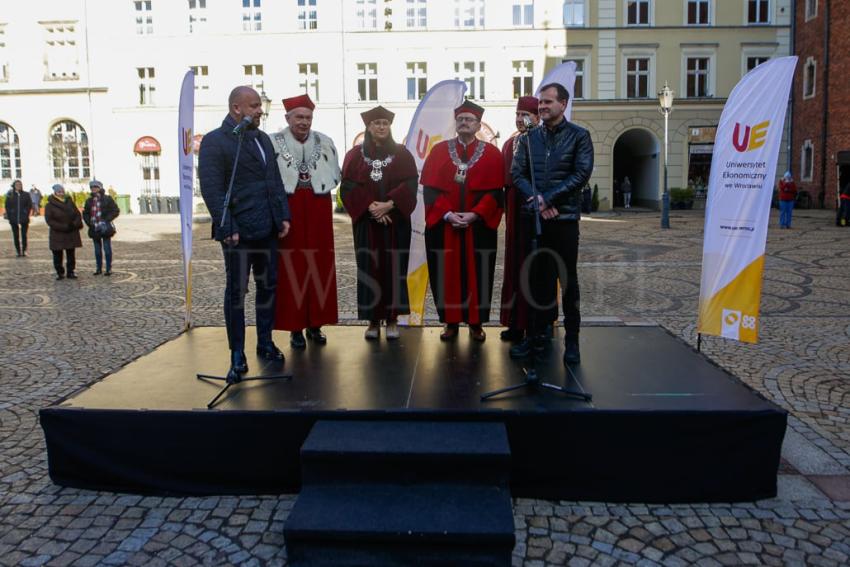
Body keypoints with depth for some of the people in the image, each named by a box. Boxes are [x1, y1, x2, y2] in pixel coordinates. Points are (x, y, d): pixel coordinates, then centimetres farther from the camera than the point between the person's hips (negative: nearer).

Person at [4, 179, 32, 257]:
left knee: (24, 235, 1)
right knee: (16, 236, 4)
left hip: (24, 219, -1)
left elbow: (29, 206, 4)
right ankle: (18, 251, 10)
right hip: (13, 219, 1)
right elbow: (7, 206, 5)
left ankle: (24, 250, 10)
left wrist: (26, 215, -4)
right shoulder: (10, 195, 4)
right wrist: (9, 217, -3)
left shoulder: (26, 194, 3)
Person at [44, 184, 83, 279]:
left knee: (71, 254, 6)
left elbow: (78, 214, 7)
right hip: (57, 235, -3)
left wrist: (75, 224, -13)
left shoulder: (70, 202, 6)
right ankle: (60, 273, 13)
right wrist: (63, 227, -19)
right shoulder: (49, 205, -5)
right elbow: (49, 220, -11)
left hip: (71, 233, 3)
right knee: (57, 255, 2)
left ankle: (70, 272, 15)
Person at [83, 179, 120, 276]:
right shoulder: (89, 201, 10)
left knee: (107, 249, -2)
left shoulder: (107, 199, -2)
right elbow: (85, 214, 15)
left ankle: (109, 269, 5)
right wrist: (89, 223, -2)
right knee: (97, 250, 10)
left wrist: (106, 220, -12)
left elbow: (116, 211, -4)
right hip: (94, 229, 4)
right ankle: (99, 269, 18)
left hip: (105, 228, -4)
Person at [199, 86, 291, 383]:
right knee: (236, 292, 2)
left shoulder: (263, 138, 15)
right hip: (238, 232, -6)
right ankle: (237, 356, 11)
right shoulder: (214, 141, -7)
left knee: (268, 286, 12)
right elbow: (211, 189, -13)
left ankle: (265, 342, 27)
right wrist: (227, 229, -18)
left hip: (267, 229, 7)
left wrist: (283, 216, 10)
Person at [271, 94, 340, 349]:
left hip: (318, 212, 3)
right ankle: (295, 327, 9)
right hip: (287, 211, -3)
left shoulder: (324, 142, 6)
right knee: (291, 268, -1)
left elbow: (335, 176, 9)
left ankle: (315, 324, 18)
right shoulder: (274, 143, -6)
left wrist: (317, 187, -3)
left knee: (319, 267, 6)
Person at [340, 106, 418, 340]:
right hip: (366, 221, 0)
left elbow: (410, 185, -4)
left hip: (396, 221, 0)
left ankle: (392, 319, 10)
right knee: (369, 270, 1)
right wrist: (369, 206, -15)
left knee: (394, 269, 1)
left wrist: (389, 204, -17)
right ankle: (373, 320, 10)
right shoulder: (355, 154, 6)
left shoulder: (401, 153, 5)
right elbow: (348, 187, -1)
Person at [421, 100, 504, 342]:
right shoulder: (439, 151, 6)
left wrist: (474, 214, -16)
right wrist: (447, 214, -14)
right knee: (446, 275, 4)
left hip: (479, 226, 0)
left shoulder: (491, 153, 4)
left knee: (477, 274, 4)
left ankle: (476, 322, 16)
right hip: (443, 226, 1)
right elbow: (430, 188, -1)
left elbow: (496, 192, -3)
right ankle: (450, 321, 16)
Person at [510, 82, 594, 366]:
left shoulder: (578, 136, 1)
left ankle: (572, 340, 10)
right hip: (533, 218, 3)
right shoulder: (529, 138, 10)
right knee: (538, 278, 9)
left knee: (567, 280, 2)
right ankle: (537, 334, 18)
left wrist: (548, 199, -13)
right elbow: (517, 173, 4)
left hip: (564, 218, -3)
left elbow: (581, 174, -8)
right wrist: (536, 199, -12)